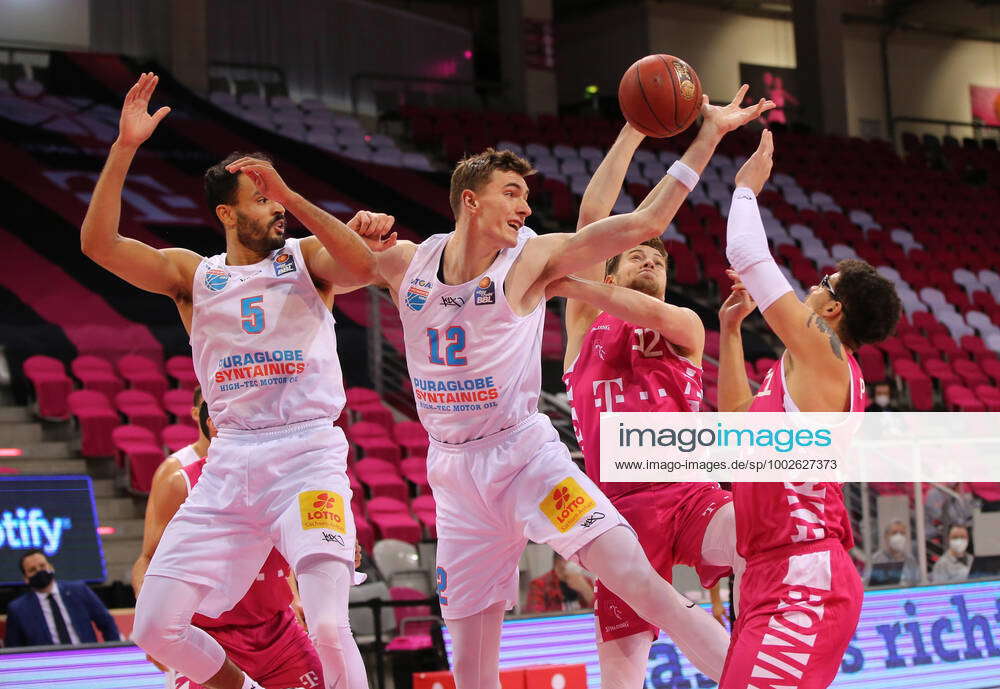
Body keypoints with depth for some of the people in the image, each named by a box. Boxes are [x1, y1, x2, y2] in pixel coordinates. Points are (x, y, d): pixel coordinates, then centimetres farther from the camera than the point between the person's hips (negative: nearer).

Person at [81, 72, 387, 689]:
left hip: (309, 456, -3)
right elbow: (98, 243, -2)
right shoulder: (192, 274, 11)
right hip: (231, 460, 4)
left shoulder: (306, 258, 6)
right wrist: (126, 147, -9)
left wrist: (293, 197, -17)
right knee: (156, 628, 0)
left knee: (329, 628, -21)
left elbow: (363, 269, -15)